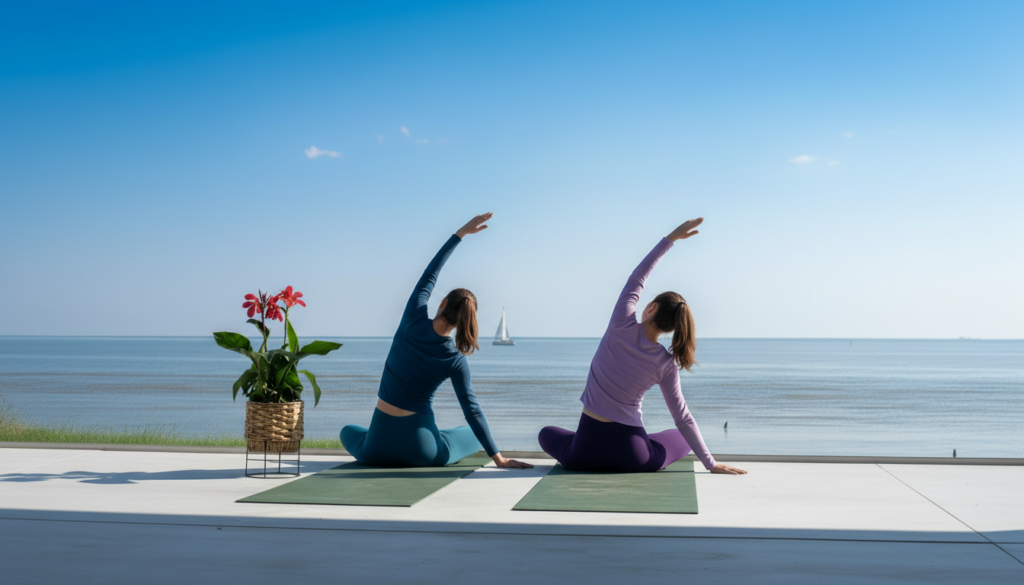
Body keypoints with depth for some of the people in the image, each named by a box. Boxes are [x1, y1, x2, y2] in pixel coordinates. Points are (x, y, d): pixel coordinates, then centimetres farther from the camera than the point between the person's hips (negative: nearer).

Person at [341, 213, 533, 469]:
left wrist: (462, 232, 8)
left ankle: (388, 452, 28)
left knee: (349, 431, 38)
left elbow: (429, 275, 2)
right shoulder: (456, 360, -11)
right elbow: (472, 411, -10)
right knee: (474, 433, 31)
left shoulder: (413, 322, -11)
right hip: (419, 452, 0)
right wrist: (498, 458, -5)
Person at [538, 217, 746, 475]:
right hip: (631, 457, 0)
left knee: (547, 434, 32)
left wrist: (670, 238, 5)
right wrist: (710, 463, 2)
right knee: (684, 437, 29)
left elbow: (636, 279, -1)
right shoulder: (666, 364, -11)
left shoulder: (622, 326, -16)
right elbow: (682, 418, -7)